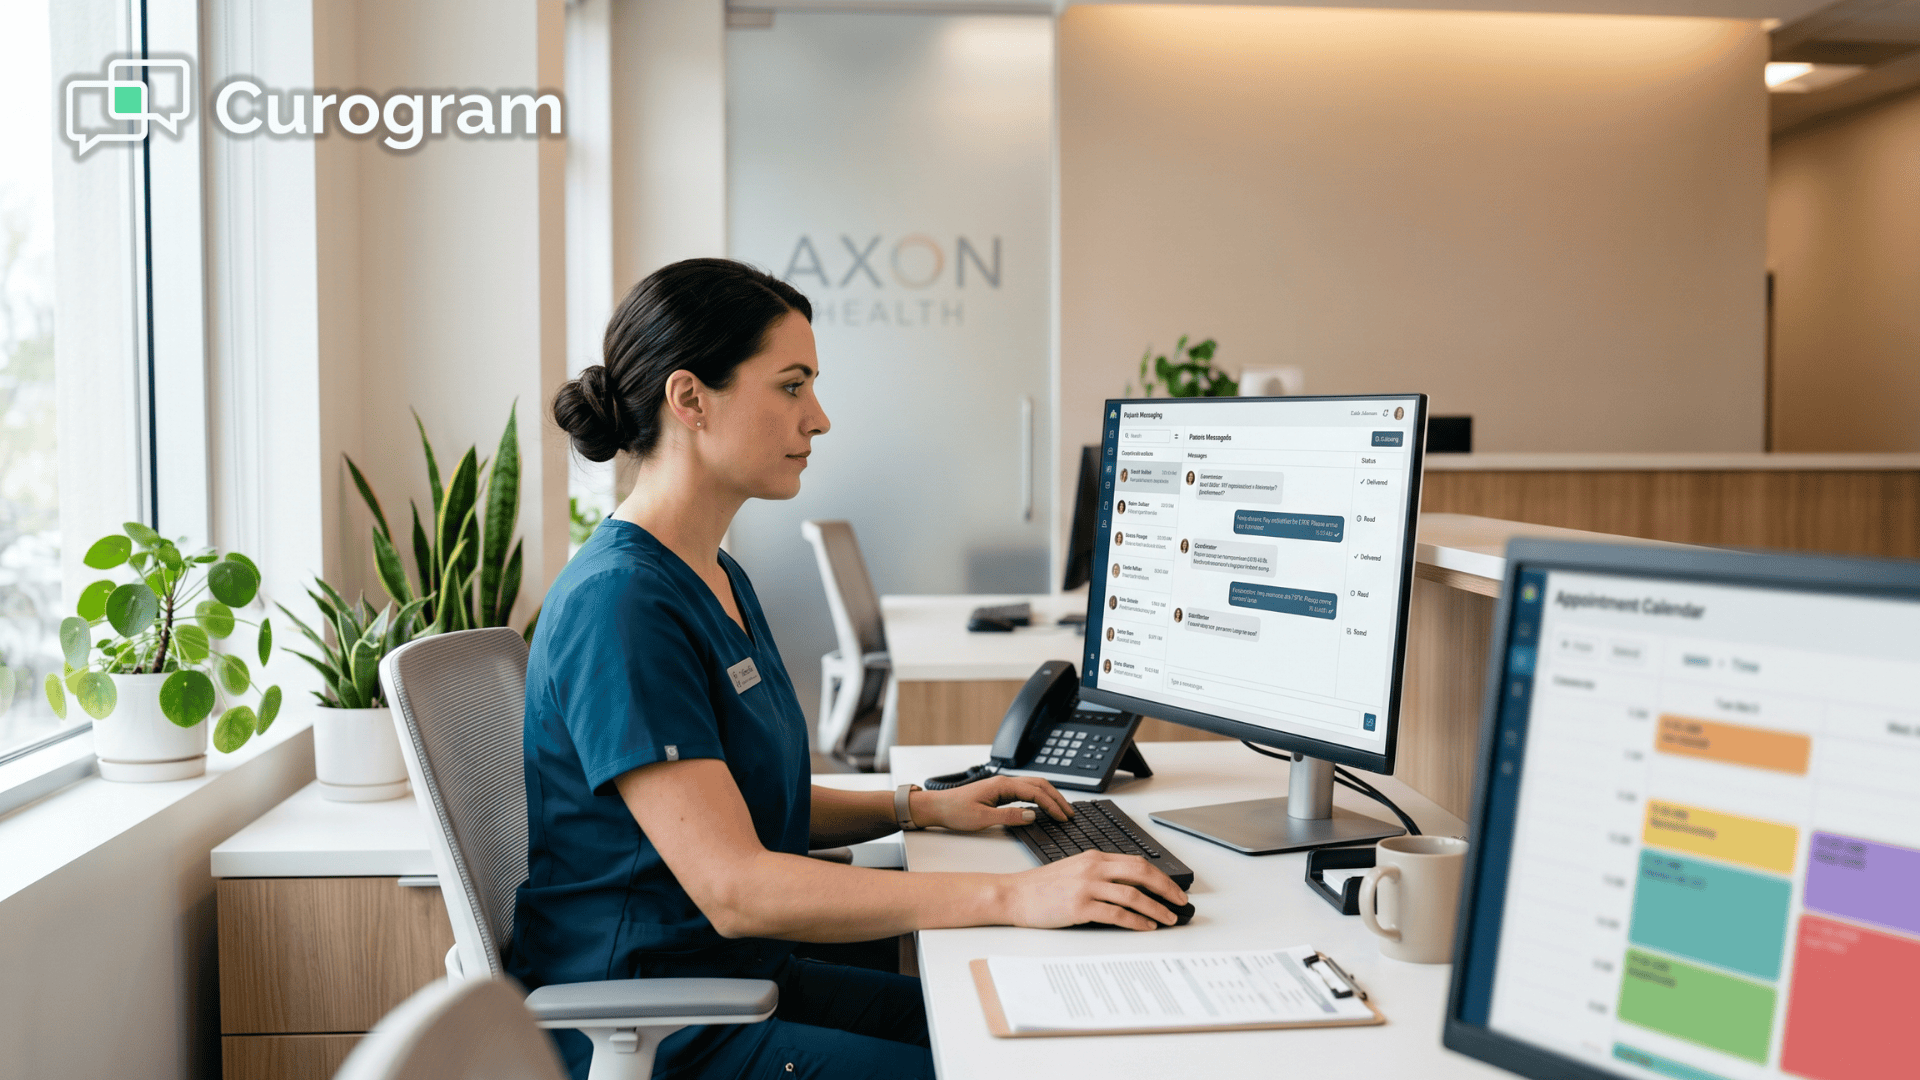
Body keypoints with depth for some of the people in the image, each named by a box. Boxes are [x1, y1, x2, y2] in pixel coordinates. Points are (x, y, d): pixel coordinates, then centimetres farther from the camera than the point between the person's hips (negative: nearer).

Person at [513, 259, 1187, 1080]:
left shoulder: (718, 579, 9)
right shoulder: (619, 603, -22)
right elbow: (732, 885, -27)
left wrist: (921, 808, 5)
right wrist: (1011, 897, -29)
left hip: (747, 977, 9)